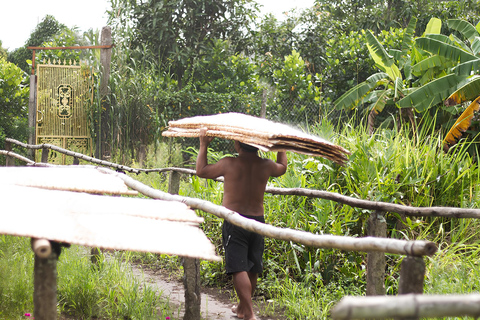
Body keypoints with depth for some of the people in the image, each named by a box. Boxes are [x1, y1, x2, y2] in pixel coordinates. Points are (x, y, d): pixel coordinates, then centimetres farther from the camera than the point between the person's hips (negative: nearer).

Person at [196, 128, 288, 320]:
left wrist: (203, 145, 14)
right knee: (252, 269, 17)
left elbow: (201, 171, 4)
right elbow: (282, 168, 24)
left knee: (239, 269, -6)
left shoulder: (229, 164, -10)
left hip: (234, 222, -4)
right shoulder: (266, 166, 0)